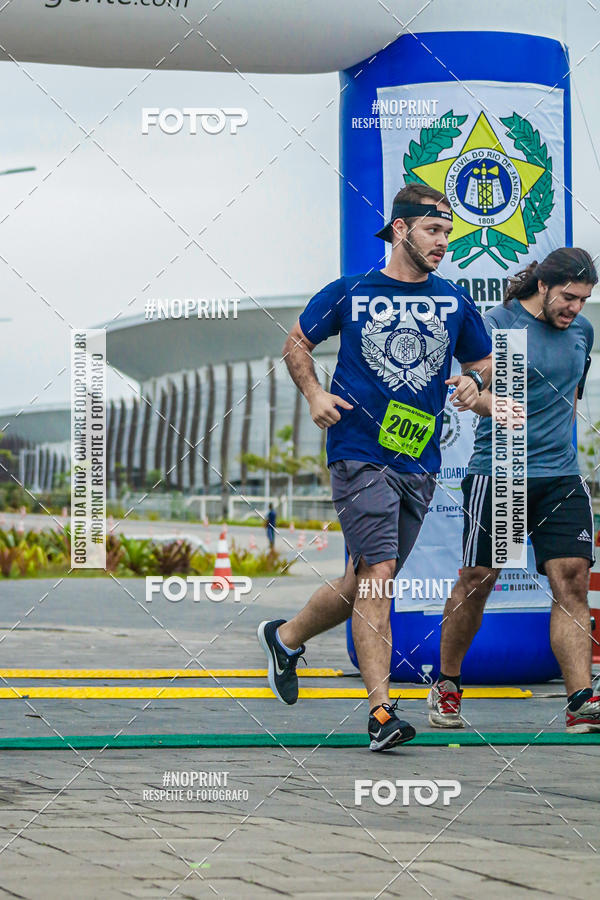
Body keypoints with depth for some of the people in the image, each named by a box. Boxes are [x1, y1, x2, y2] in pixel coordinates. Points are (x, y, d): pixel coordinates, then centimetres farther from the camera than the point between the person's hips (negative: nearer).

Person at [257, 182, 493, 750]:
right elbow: (296, 343, 12)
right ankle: (381, 711, -15)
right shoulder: (350, 293, 1)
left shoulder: (454, 303, 10)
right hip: (360, 456, -5)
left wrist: (474, 380, 0)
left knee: (365, 584, 10)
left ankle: (285, 638, 36)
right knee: (377, 573, -15)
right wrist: (314, 394, -4)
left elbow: (481, 360, 23)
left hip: (419, 464, 5)